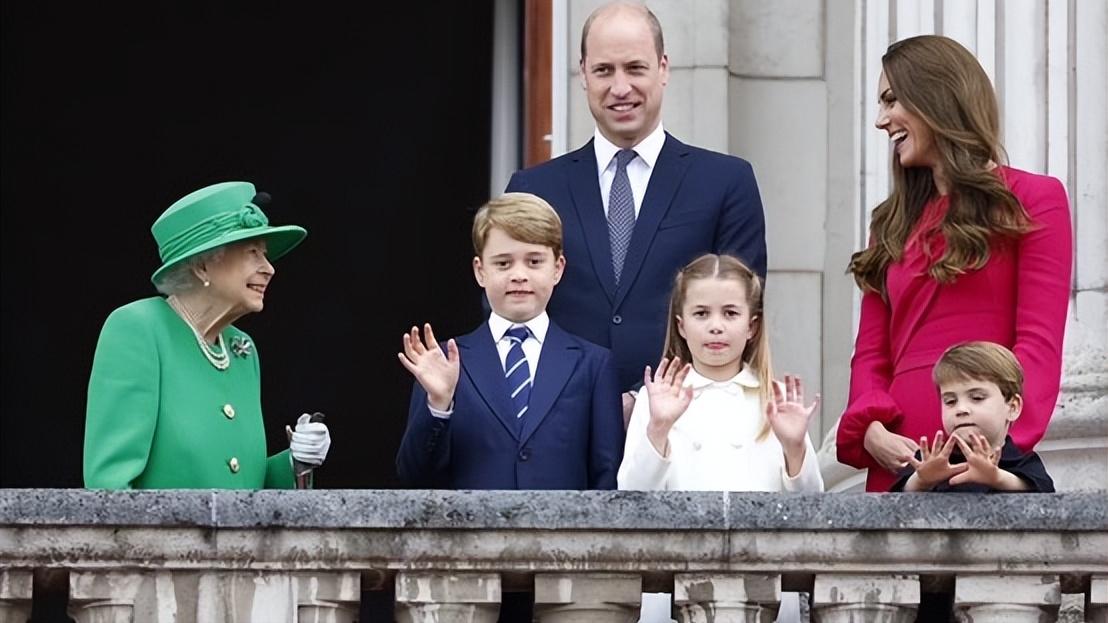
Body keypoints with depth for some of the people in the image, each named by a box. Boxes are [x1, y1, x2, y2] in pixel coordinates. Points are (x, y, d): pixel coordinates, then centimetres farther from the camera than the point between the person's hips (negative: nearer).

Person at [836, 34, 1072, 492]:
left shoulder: (1032, 201, 4)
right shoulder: (895, 222, 20)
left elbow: (1039, 345, -5)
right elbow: (871, 352, 14)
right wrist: (871, 429, -6)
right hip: (897, 461, 5)